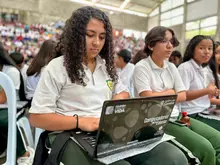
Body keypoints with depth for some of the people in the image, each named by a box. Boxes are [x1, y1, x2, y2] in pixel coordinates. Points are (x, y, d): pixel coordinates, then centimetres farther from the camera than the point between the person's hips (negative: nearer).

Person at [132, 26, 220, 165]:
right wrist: (170, 92, -3)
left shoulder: (172, 67, 11)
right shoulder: (141, 67, -9)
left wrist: (159, 97, -7)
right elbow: (148, 98, -18)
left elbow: (183, 96, 7)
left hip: (177, 116, 7)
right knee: (206, 148, -17)